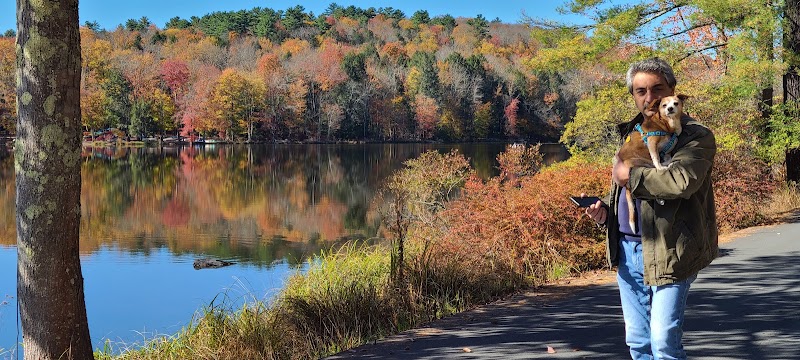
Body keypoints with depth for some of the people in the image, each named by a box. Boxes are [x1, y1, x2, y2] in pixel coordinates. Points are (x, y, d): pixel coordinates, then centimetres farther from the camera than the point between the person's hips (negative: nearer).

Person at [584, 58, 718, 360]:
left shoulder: (695, 136, -7)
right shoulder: (630, 135, 17)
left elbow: (682, 181, -26)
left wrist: (631, 175, -13)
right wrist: (605, 210, 6)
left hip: (669, 253, -7)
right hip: (627, 251, 7)